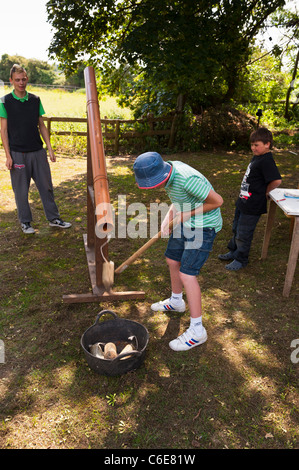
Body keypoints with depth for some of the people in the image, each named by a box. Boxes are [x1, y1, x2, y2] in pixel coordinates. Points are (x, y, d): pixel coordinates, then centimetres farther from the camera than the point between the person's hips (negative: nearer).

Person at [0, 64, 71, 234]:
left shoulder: (35, 100, 7)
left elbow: (42, 126, 11)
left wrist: (50, 148, 5)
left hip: (38, 151, 3)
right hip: (18, 154, -3)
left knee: (46, 186, 8)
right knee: (21, 190, 5)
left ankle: (54, 218, 21)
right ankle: (25, 222, 20)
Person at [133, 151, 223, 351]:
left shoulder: (188, 178, -31)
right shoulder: (168, 169, -4)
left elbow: (217, 200, -21)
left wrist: (186, 215, -15)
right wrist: (168, 216, -4)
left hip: (203, 226, -9)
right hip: (185, 222, 9)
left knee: (187, 274, -9)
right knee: (173, 261, 18)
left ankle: (197, 330, 3)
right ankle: (176, 302, 43)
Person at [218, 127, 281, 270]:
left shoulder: (267, 161, -20)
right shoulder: (256, 157, 8)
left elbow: (277, 180, -27)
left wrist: (264, 193, -14)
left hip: (252, 206, -10)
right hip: (243, 201, 10)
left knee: (243, 234, 4)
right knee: (236, 229, 23)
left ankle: (241, 259, 22)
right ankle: (234, 252, 41)